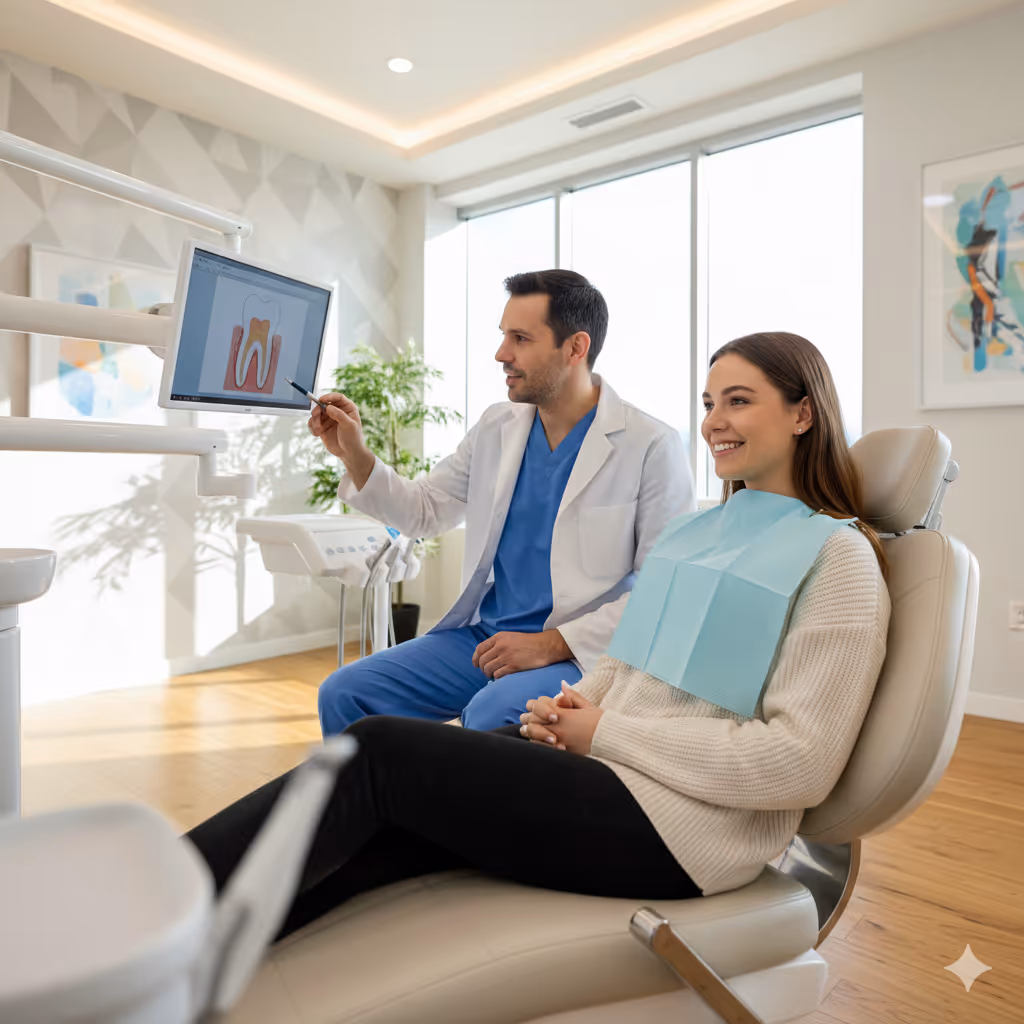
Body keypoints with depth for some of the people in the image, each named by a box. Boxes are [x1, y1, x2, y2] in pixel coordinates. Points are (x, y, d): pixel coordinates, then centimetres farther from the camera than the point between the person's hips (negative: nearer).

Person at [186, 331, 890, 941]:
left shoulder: (839, 556, -6)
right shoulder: (701, 528, 17)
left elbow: (801, 763, -15)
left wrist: (606, 731, -13)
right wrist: (575, 705, -2)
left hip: (686, 825, -6)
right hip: (602, 762, 7)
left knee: (381, 752, -18)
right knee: (375, 830, -14)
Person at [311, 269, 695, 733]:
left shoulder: (652, 447, -9)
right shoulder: (496, 427, 9)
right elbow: (423, 512, 17)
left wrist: (553, 643, -18)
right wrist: (354, 454, 2)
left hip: (580, 653, -5)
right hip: (483, 634, 6)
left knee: (488, 716, -34)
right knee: (342, 694, -9)